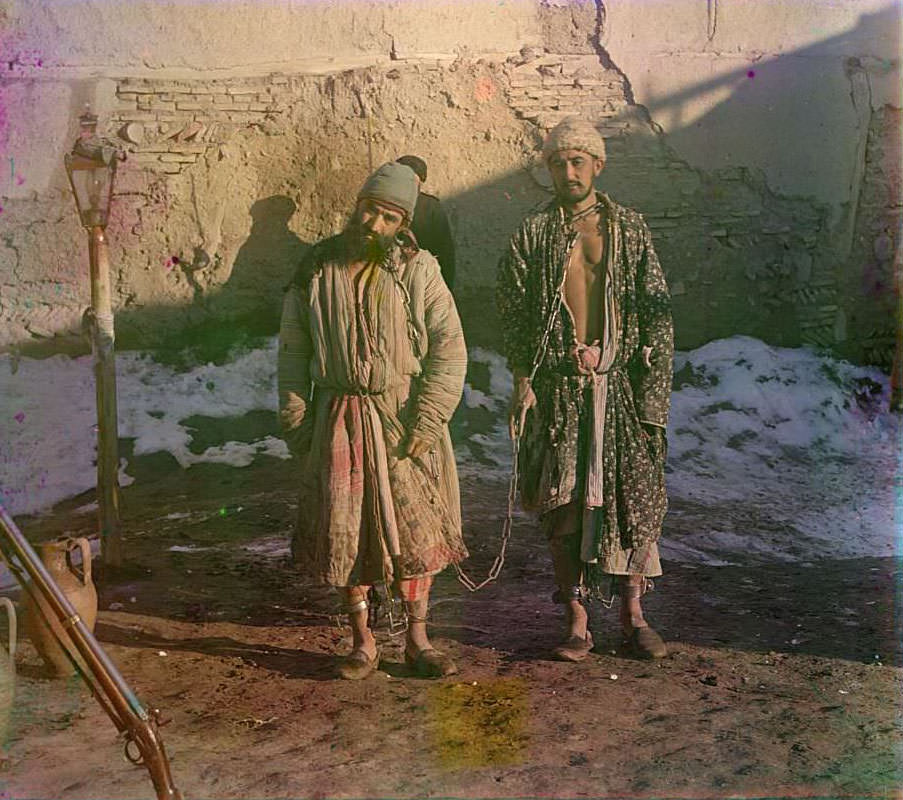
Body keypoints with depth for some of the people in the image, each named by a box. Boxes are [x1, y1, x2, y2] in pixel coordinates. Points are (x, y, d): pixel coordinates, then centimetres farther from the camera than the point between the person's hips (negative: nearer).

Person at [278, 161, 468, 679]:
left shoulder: (418, 271, -4)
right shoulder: (316, 271, 3)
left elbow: (450, 350, -6)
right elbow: (293, 350, 8)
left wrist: (426, 421, -13)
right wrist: (295, 421, 3)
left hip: (404, 417, -1)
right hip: (339, 419, 2)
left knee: (414, 528, 3)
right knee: (345, 531, 5)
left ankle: (418, 640, 18)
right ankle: (364, 642, 21)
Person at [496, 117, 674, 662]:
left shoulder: (630, 229, 7)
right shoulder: (533, 234, 6)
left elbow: (658, 311, 4)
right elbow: (513, 312, 4)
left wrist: (654, 385, -4)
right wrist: (523, 382, -6)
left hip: (622, 383, 1)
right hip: (558, 387, 0)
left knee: (635, 497, 2)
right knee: (564, 503, 2)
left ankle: (634, 616, 16)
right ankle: (577, 623, 12)